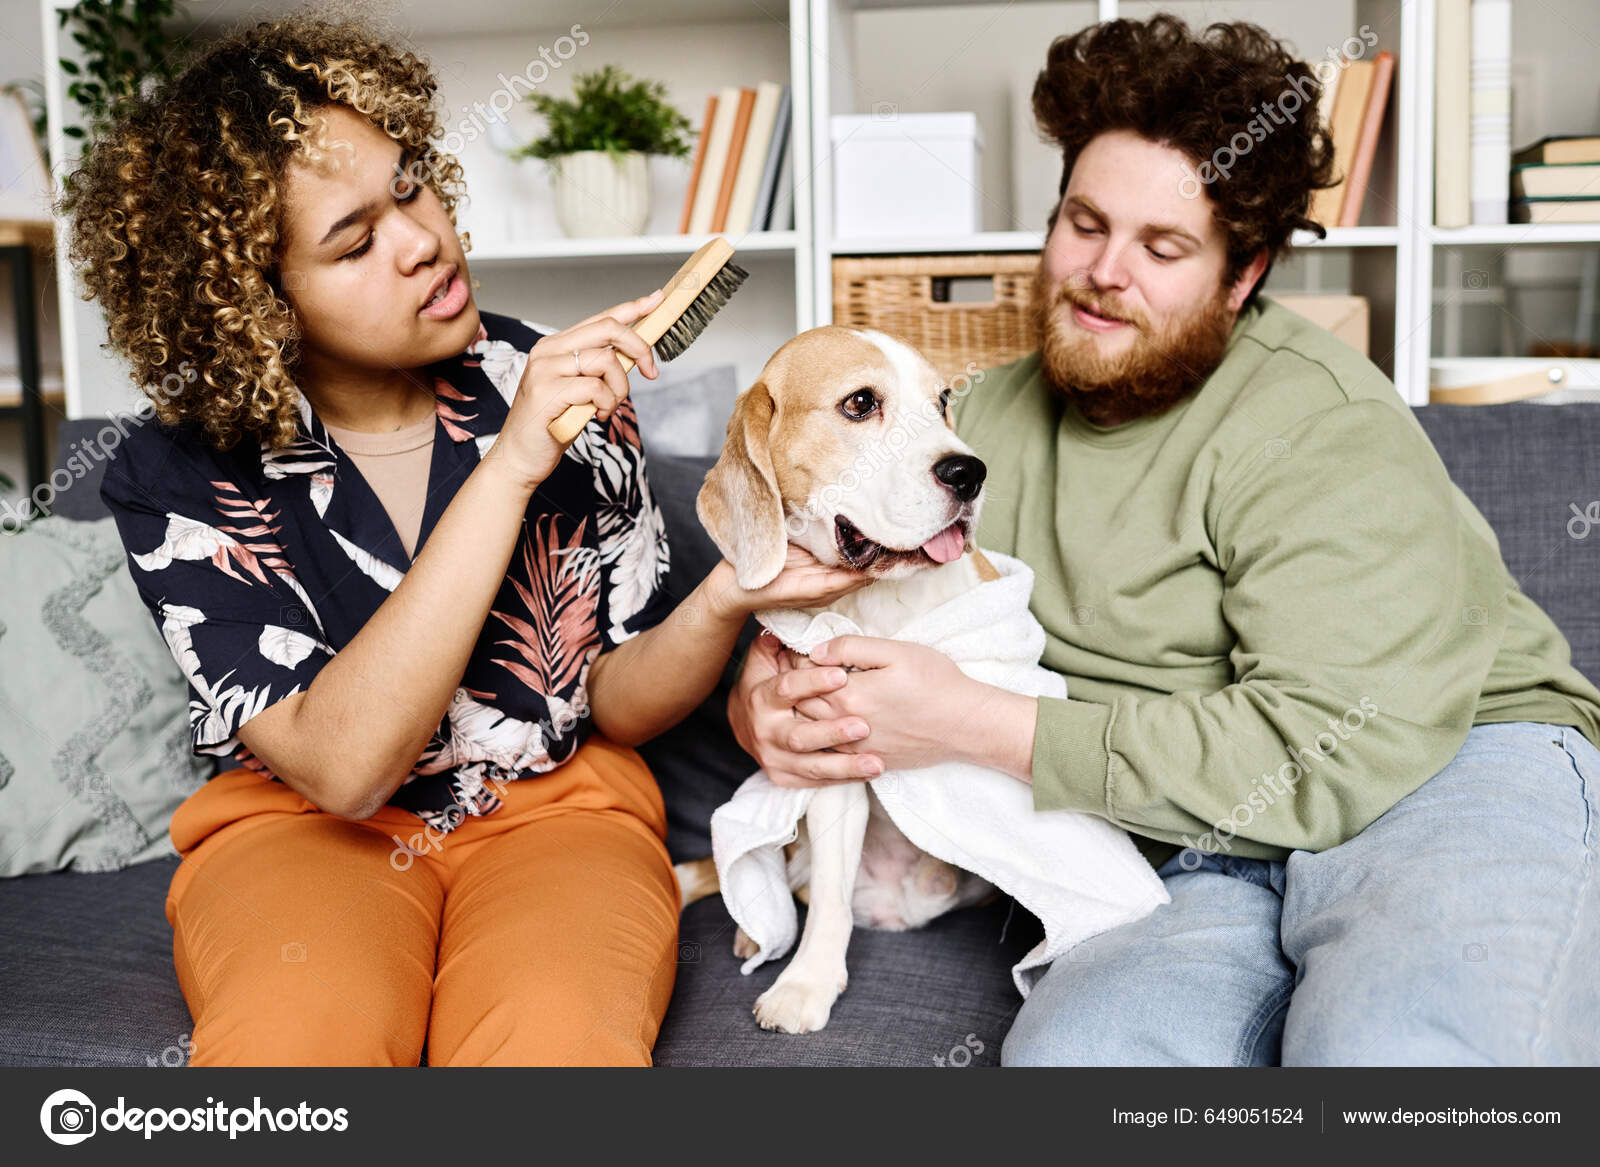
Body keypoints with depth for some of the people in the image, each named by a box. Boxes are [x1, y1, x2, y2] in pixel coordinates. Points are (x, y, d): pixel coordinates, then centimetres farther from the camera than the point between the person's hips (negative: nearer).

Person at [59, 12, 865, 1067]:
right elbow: (342, 764, -24)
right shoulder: (180, 478, -11)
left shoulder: (561, 387, -7)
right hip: (302, 823, 0)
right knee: (292, 1038, -34)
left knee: (557, 1041, -32)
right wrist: (506, 469, -29)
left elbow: (620, 701, -1)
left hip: (557, 800, 1)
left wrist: (725, 602, -24)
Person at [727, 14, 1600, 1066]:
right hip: (1203, 875, 5)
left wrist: (975, 724, -19)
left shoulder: (1327, 434, -10)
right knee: (1069, 1055, -28)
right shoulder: (992, 421, 12)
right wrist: (768, 694, -8)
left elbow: (1334, 754, -20)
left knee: (1393, 1059, -37)